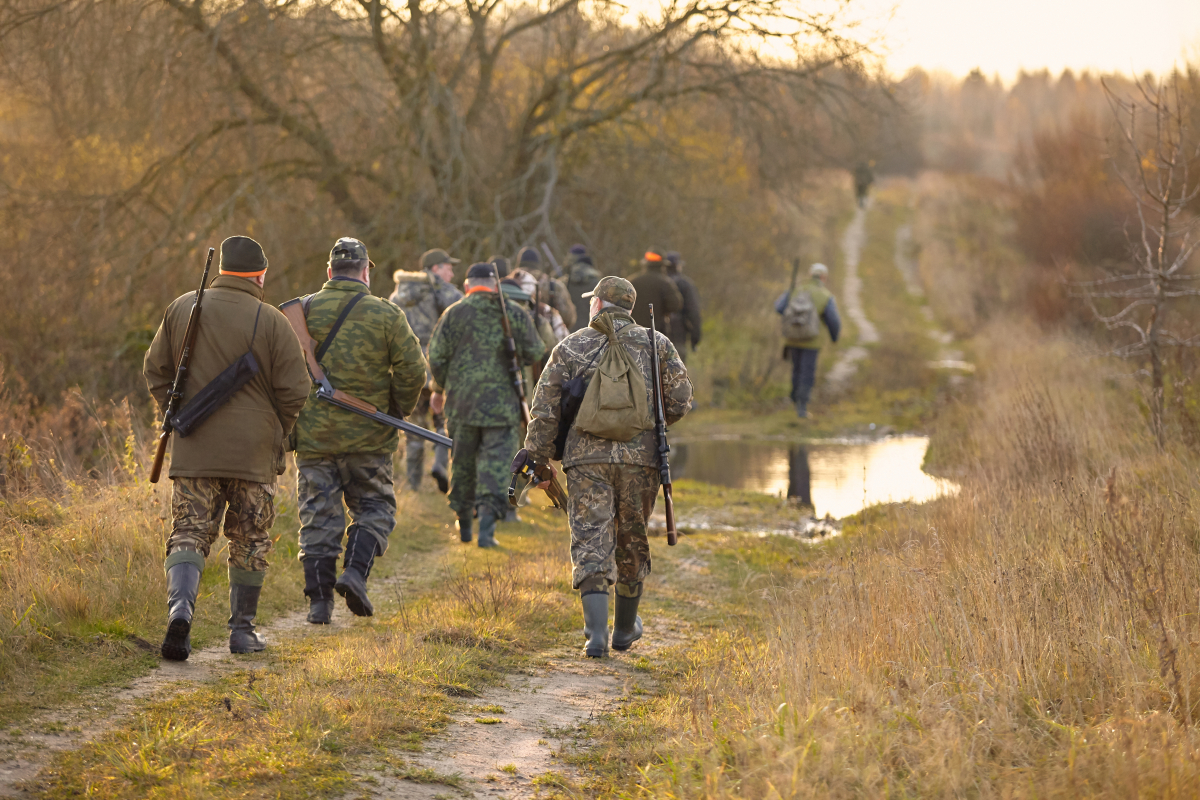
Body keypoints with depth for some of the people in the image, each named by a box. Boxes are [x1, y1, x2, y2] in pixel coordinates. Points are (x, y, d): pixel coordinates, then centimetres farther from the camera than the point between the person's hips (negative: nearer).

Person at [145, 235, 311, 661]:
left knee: (189, 532, 2)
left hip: (193, 449, 2)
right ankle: (242, 629, 15)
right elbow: (294, 390, -6)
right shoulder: (271, 322, -8)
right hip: (253, 450, -2)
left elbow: (156, 371, 10)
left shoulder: (182, 309, 3)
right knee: (250, 541, 11)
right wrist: (275, 431, 11)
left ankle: (180, 606, -23)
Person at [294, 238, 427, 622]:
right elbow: (412, 370, -5)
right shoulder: (386, 316, -2)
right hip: (366, 433, -2)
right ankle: (355, 571, -8)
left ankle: (319, 600, 3)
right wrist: (398, 412, 10)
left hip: (312, 432, 2)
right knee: (374, 507, 13)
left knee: (318, 514, 6)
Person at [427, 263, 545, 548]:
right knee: (496, 462, -3)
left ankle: (464, 523, 25)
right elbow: (535, 354, 3)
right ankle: (487, 521, -18)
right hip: (502, 403, -1)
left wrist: (439, 389, 14)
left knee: (463, 461, 14)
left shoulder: (455, 313, -1)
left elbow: (437, 356, -1)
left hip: (461, 400, 1)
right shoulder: (515, 314, 2)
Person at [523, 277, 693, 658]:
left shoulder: (571, 347, 5)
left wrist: (538, 460, 7)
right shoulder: (656, 344, 7)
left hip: (586, 457, -1)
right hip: (640, 456, 1)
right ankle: (625, 629, 30)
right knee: (632, 542, 17)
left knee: (591, 544, -2)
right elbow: (679, 402, 5)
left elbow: (545, 409, 2)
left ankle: (597, 633, -17)